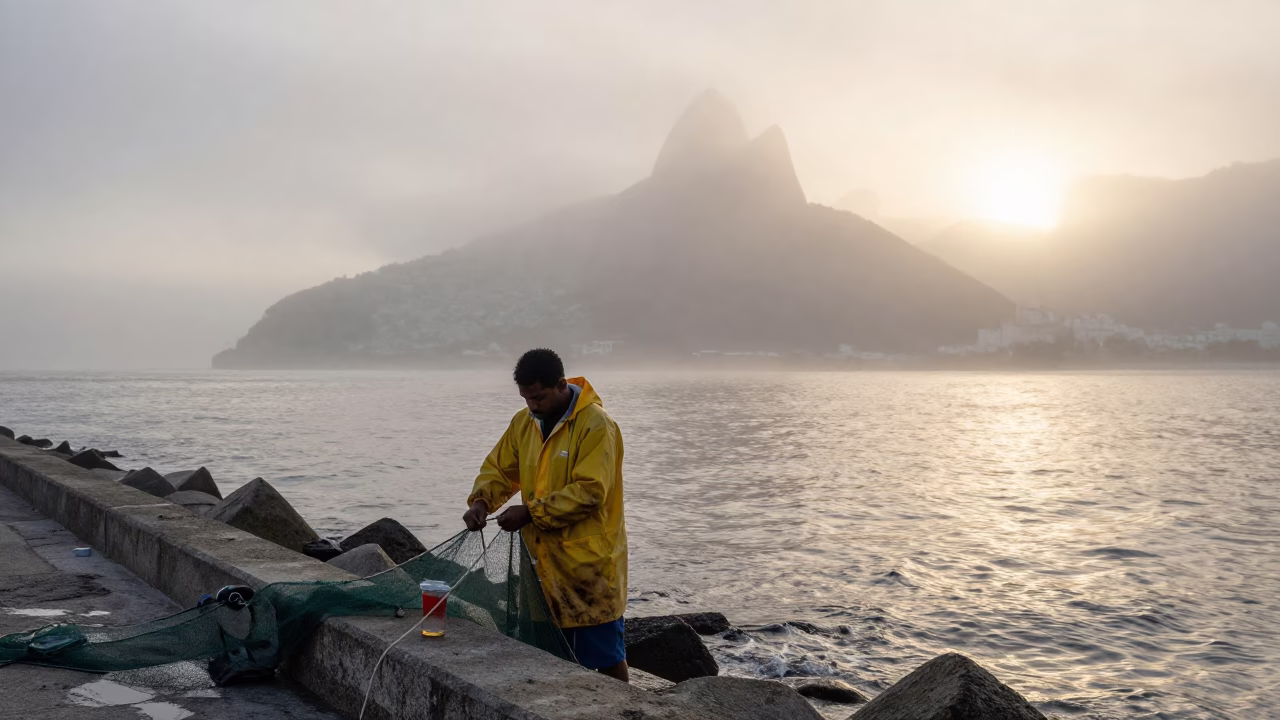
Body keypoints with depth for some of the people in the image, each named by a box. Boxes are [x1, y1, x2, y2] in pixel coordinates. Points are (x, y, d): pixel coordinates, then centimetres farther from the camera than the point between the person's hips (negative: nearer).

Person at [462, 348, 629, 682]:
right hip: (544, 559, 7)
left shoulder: (596, 425, -16)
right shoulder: (523, 422, 7)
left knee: (605, 654, 3)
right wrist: (482, 501, -7)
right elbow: (498, 468, 13)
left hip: (589, 560, -7)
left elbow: (589, 491, -22)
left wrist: (532, 512, -22)